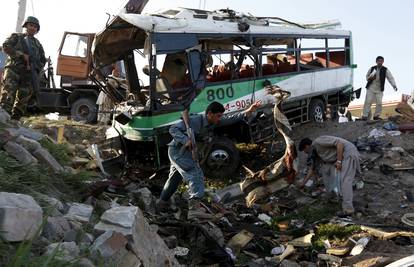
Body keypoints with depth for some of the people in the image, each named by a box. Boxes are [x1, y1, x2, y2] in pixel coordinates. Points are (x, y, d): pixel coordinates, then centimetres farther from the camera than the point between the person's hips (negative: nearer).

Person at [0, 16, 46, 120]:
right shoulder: (16, 37, 14)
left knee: (23, 98, -1)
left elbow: (43, 60, 24)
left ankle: (15, 119, 3)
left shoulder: (38, 44, 23)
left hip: (28, 74, 4)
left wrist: (36, 70, 5)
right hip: (13, 70, -4)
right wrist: (21, 55, -13)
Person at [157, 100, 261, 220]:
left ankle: (162, 203, 41)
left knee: (175, 177, 23)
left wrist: (248, 111, -10)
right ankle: (195, 208, -33)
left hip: (184, 151, 10)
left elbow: (231, 119, -2)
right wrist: (185, 140, -37)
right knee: (196, 173, -22)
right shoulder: (194, 120, -24)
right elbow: (173, 129, -24)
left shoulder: (214, 122, -1)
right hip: (177, 150, -10)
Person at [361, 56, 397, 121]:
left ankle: (376, 116, 13)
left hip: (379, 90, 0)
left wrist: (394, 86, -27)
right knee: (368, 102, -5)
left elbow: (391, 78, -10)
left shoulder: (385, 70, -1)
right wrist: (370, 78, -11)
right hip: (370, 88, 0)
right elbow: (367, 77, 14)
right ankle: (364, 116, 0)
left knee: (379, 103, -2)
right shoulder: (372, 69, 3)